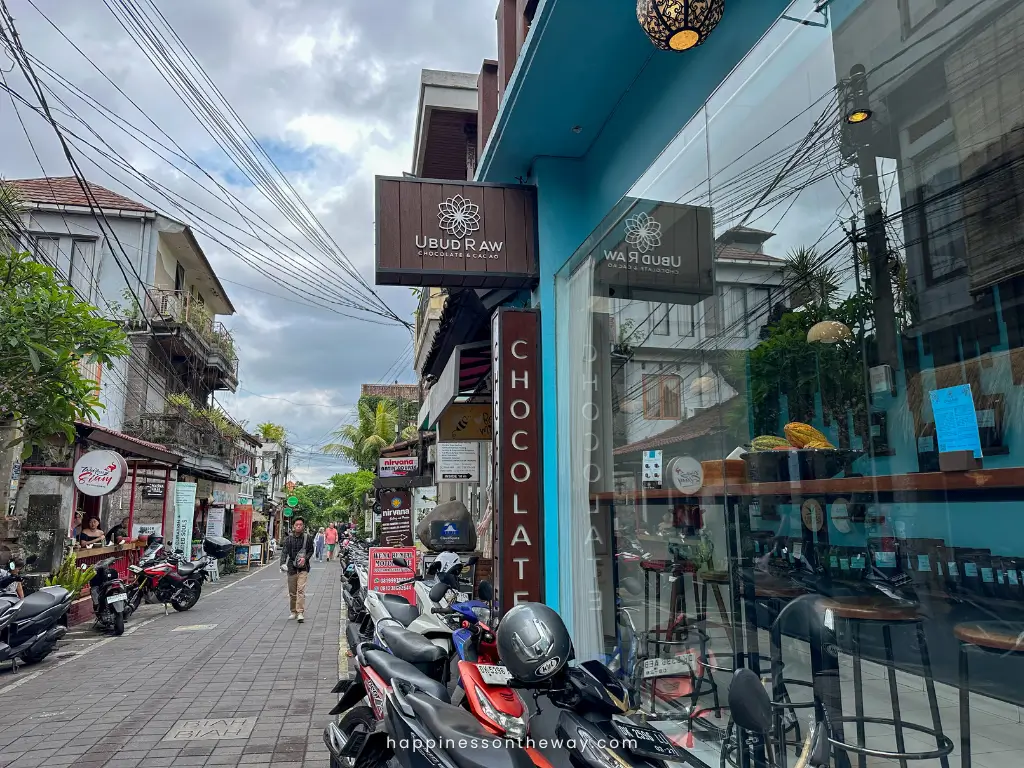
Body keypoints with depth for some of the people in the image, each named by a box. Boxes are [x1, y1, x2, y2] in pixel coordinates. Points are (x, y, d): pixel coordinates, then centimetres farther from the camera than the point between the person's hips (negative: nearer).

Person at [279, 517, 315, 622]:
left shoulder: (308, 538, -1)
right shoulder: (289, 539, 0)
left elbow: (311, 551, 7)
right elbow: (284, 552, -8)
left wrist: (305, 558, -12)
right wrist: (283, 563, -25)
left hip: (303, 568, -2)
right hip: (292, 567, 2)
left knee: (301, 590, -14)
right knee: (292, 592, 10)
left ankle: (300, 613, -14)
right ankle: (293, 612, 25)